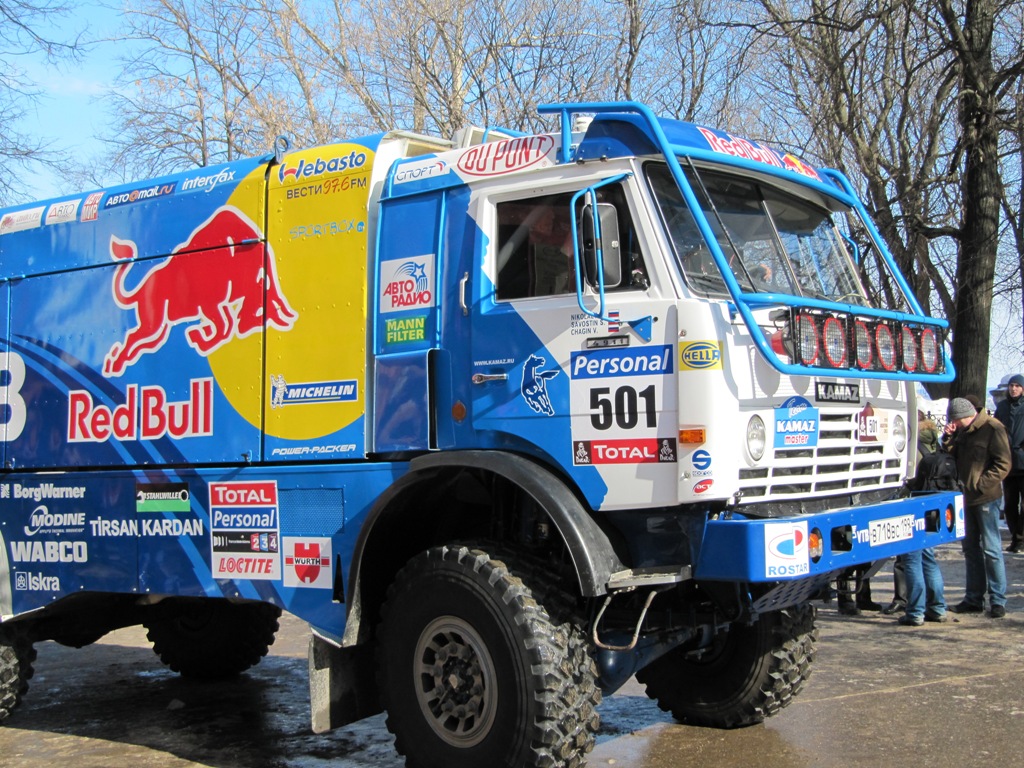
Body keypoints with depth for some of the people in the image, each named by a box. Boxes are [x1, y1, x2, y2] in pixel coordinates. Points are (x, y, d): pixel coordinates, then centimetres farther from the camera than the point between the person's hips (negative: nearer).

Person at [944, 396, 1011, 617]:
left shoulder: (993, 429, -11)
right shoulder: (964, 432, 13)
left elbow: (1003, 465, -14)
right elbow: (954, 459, 17)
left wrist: (981, 484, -18)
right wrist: (950, 438, 2)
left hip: (986, 498, -8)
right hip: (968, 497, 8)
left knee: (991, 548, -4)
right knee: (971, 548, 12)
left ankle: (998, 600, 3)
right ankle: (973, 599, 19)